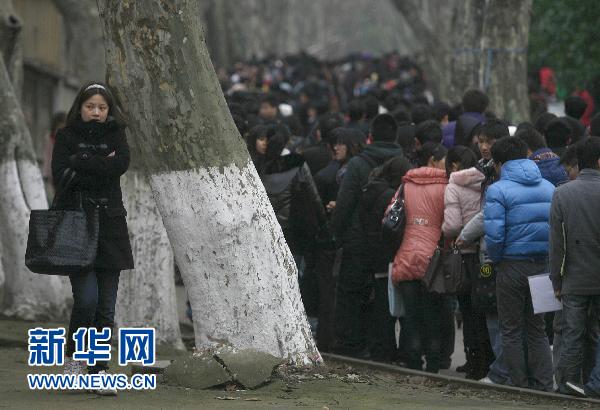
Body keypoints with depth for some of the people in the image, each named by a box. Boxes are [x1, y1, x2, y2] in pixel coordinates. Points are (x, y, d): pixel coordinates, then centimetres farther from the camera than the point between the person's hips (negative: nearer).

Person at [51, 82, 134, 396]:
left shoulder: (115, 135, 12)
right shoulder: (67, 136, 6)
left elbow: (121, 164, -8)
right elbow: (60, 175, -8)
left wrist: (80, 163, -9)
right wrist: (100, 167, -9)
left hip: (109, 227, 3)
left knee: (106, 305, 0)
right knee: (86, 298, -14)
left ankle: (99, 370, 7)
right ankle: (73, 356, 8)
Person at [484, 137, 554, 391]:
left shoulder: (498, 190, -10)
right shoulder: (549, 188, 6)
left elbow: (494, 234, -18)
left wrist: (496, 260, -1)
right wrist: (549, 258, 14)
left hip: (512, 267, -5)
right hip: (542, 265, 5)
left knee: (511, 331, 6)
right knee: (537, 329, 13)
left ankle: (521, 386, 7)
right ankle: (544, 386, 10)